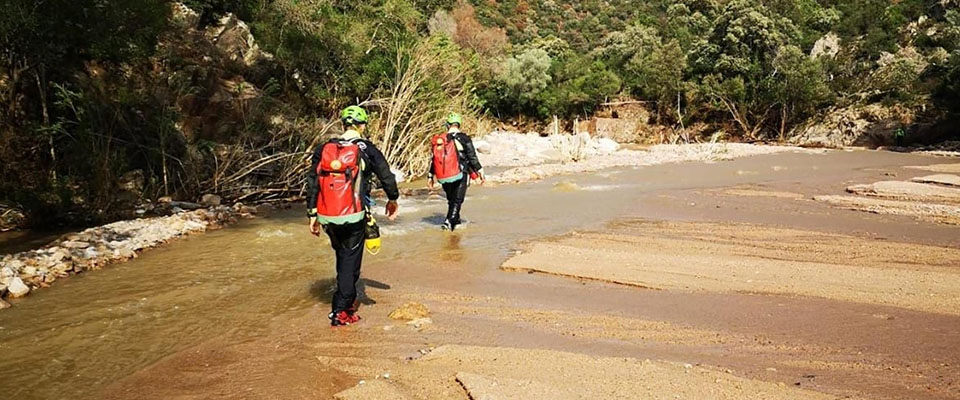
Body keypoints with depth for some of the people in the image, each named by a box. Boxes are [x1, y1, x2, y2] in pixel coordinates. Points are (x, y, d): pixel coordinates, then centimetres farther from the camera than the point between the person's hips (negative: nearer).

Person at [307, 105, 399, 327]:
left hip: (327, 217, 4)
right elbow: (386, 176, 4)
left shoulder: (323, 150, 5)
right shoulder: (367, 150, -4)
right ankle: (341, 312, 4)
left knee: (342, 257, 23)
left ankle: (348, 298, 36)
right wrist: (393, 199, 22)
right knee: (351, 260, 5)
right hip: (353, 216, -4)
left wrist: (312, 215, 11)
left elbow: (312, 184, 5)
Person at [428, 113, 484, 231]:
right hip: (460, 175, -4)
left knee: (451, 200, 19)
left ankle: (456, 221, 30)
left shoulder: (439, 140, 5)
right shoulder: (464, 138, -7)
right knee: (457, 201, 0)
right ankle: (449, 221, -14)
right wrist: (480, 172, 0)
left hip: (444, 178, 4)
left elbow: (435, 159, 11)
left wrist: (431, 176, 20)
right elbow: (472, 157, -8)